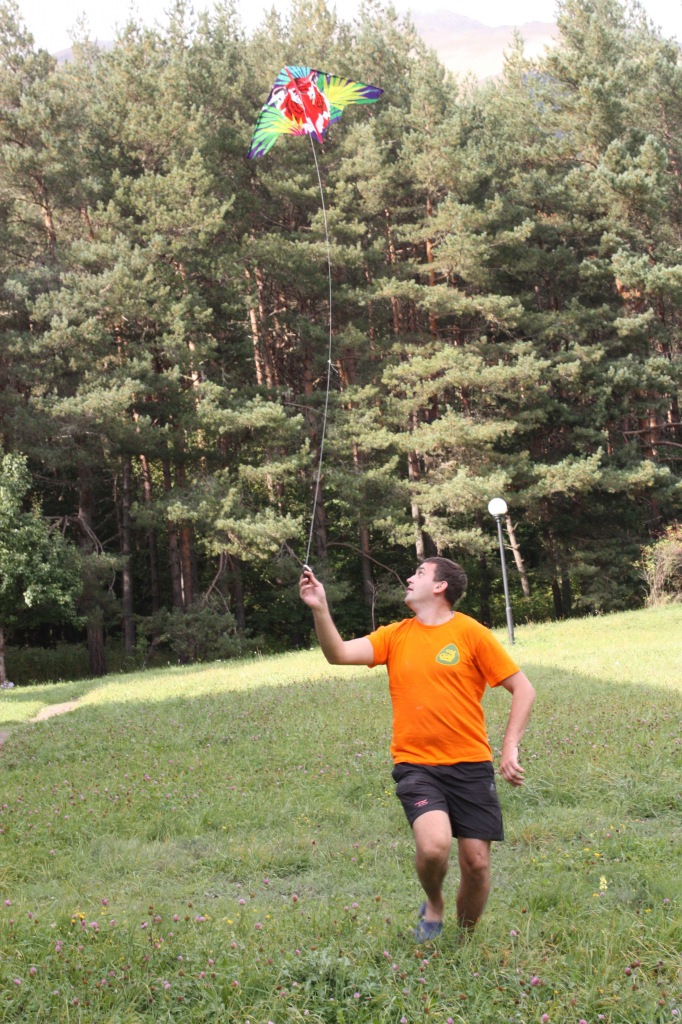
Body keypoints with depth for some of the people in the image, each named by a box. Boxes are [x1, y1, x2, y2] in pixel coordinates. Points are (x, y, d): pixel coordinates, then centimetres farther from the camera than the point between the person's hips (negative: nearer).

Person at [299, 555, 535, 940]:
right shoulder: (395, 635, 7)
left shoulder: (471, 632, -3)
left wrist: (510, 747, -8)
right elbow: (340, 654, -6)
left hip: (470, 765, -1)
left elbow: (523, 689, -1)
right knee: (434, 844, -23)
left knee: (476, 862, 1)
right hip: (416, 765, 1)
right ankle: (433, 906, 11)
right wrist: (320, 608, -17)